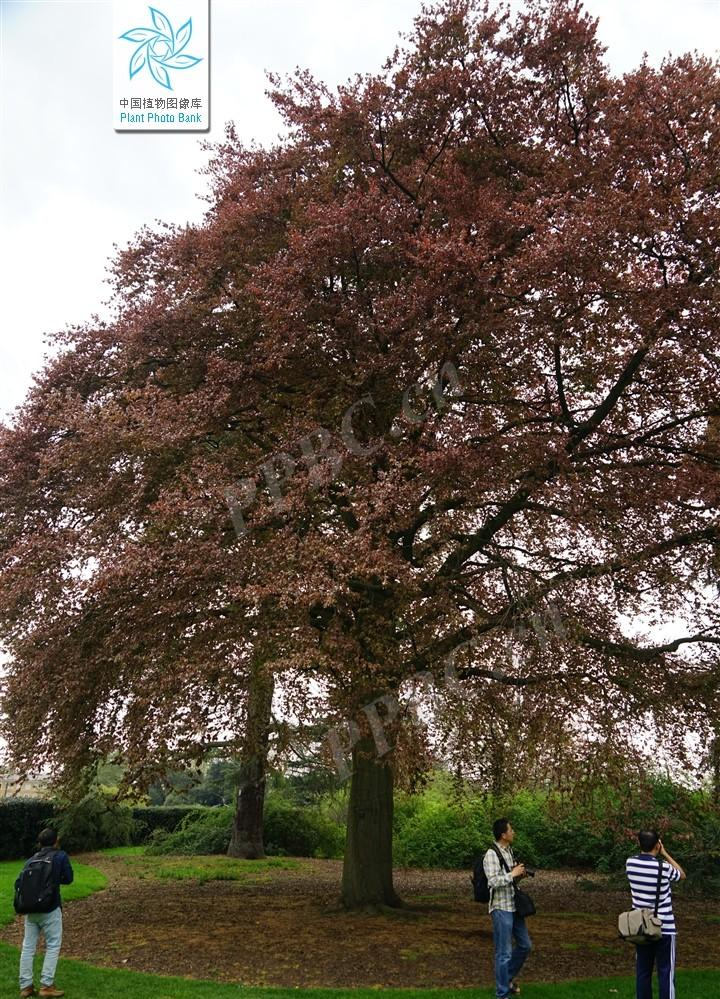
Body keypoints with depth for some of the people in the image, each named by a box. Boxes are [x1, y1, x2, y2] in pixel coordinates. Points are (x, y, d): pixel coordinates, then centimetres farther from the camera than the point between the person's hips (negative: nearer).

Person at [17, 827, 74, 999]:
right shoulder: (61, 856, -1)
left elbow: (20, 881, 8)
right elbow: (68, 879, 1)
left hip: (31, 908, 5)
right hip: (50, 908, -5)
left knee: (28, 946, 11)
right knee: (53, 946, 3)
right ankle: (46, 985, -1)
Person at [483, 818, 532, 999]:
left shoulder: (509, 851, 10)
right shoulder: (491, 855, -18)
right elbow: (494, 881, -26)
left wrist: (519, 875, 1)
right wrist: (513, 874, -17)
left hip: (513, 906, 9)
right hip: (501, 909, -9)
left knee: (525, 945, 18)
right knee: (504, 952, 0)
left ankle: (508, 977, 37)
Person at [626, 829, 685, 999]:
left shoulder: (630, 863, -6)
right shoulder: (664, 867, -19)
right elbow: (682, 875, 4)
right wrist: (665, 854, 5)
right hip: (664, 929, -4)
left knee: (642, 972, 12)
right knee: (666, 973, 5)